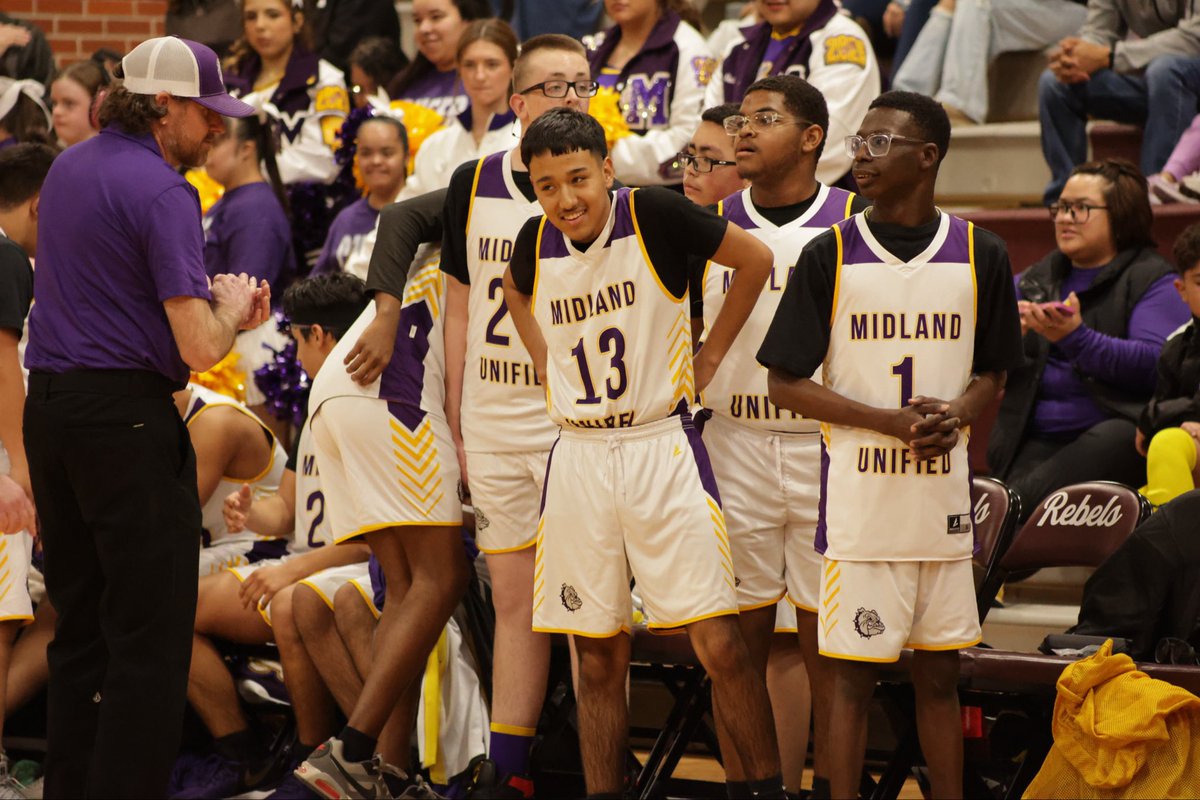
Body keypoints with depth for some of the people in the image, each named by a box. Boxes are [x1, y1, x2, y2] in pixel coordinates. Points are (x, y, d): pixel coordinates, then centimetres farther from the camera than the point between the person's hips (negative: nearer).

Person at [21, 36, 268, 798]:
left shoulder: (69, 169, 14)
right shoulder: (162, 192, -13)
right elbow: (199, 348, -18)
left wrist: (210, 299, 17)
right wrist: (233, 306, 3)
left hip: (49, 411, 9)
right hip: (127, 416, -9)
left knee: (80, 625, 15)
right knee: (150, 634, -5)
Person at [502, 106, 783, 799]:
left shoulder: (655, 215, -12)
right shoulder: (537, 242, 1)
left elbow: (755, 260, -1)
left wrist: (709, 358, 2)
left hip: (661, 447, -4)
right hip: (579, 453, 4)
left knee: (719, 643, -9)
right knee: (598, 660, 6)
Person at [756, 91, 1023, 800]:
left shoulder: (980, 255, 4)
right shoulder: (831, 256, -3)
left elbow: (992, 375, 13)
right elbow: (786, 384, -3)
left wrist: (953, 415, -11)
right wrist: (892, 421, -15)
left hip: (945, 496, 2)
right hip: (859, 496, -2)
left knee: (940, 674, 9)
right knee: (854, 675, 1)